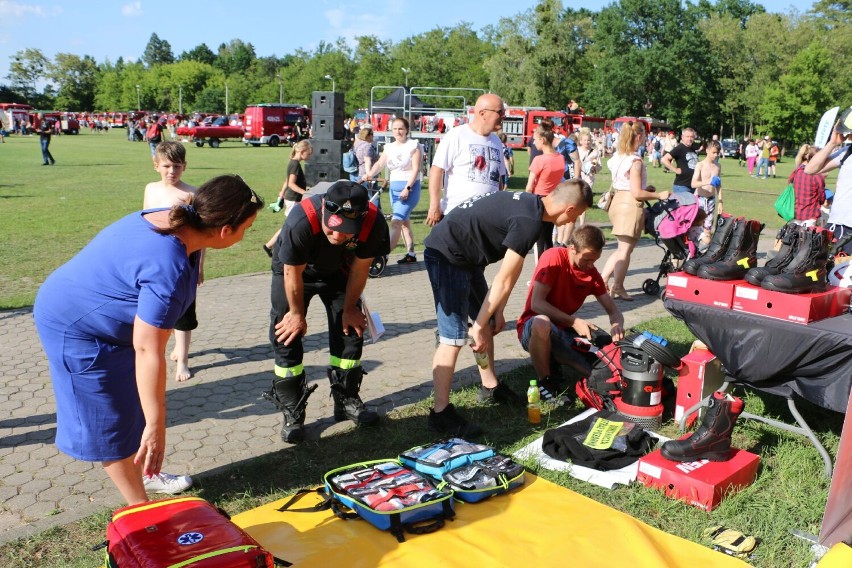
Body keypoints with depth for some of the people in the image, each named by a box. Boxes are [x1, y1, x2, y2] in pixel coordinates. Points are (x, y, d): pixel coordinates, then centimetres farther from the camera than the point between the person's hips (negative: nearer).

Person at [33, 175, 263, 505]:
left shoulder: (175, 218, -10)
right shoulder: (169, 267, -37)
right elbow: (148, 351, -34)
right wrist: (156, 426, -27)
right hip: (78, 328, -9)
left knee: (132, 406, 21)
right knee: (112, 422, 5)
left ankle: (143, 475, 40)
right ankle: (140, 507, 20)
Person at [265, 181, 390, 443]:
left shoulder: (374, 223, -35)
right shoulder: (301, 222, -42)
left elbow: (359, 269, -16)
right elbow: (293, 274, -25)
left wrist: (349, 308, -4)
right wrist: (297, 314, -11)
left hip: (337, 271, 3)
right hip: (293, 268, -2)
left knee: (350, 329, 3)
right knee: (287, 335, -6)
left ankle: (347, 400, 21)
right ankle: (292, 412, 6)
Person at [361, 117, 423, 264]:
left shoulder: (414, 145, -4)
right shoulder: (389, 147, 11)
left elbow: (416, 169, -12)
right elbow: (379, 164, -1)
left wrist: (407, 187, -21)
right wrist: (368, 175, -20)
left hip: (410, 187, -6)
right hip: (394, 187, 7)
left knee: (396, 221, -15)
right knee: (404, 222, 11)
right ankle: (410, 254, 19)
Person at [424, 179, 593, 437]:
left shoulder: (529, 203, 7)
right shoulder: (529, 221, -22)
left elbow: (507, 275, 9)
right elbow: (504, 281, -19)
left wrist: (496, 312, 11)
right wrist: (478, 327, -13)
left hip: (465, 256, 11)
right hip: (447, 256, -11)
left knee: (489, 323, 18)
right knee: (454, 337, -11)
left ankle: (490, 387, 32)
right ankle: (441, 413, -4)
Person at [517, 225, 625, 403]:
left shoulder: (592, 273, 2)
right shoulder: (553, 258, -16)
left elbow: (613, 310, 3)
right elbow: (536, 303, -23)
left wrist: (617, 325, -22)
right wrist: (574, 321, -28)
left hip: (564, 330, 5)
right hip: (535, 327, -5)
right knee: (542, 323, -42)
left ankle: (552, 362, 5)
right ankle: (544, 382, -17)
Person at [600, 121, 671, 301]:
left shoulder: (618, 157, 9)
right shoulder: (635, 161, -16)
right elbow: (637, 193, -18)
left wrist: (645, 188, 18)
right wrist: (659, 195, -7)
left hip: (618, 200, 9)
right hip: (630, 205, -9)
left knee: (622, 248, 17)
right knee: (625, 250, 2)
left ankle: (602, 280, 16)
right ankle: (618, 288, 10)